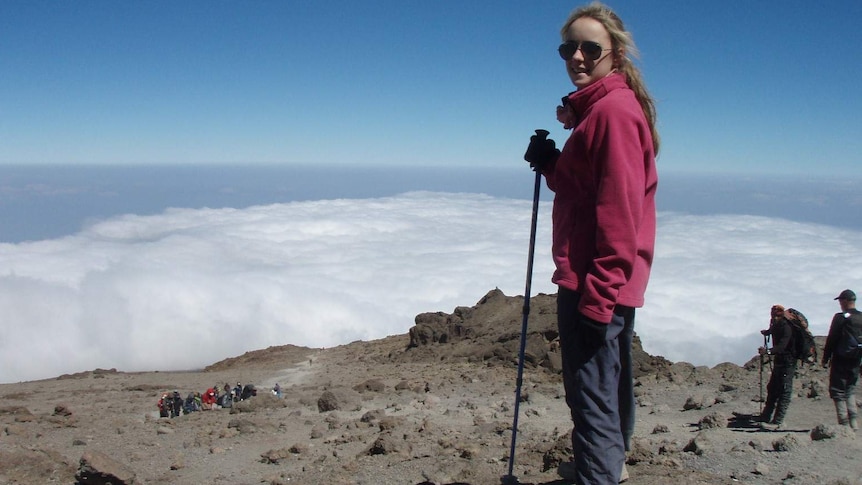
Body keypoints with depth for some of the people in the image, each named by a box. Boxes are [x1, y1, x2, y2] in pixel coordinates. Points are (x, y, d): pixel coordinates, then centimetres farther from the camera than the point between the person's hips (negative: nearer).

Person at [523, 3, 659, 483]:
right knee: (610, 376, 24)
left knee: (591, 388, -6)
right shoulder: (599, 106, 16)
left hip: (595, 281, -11)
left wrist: (597, 293, -23)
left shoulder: (613, 109, -16)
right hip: (611, 283, 11)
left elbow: (619, 209, -23)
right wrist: (551, 163, 2)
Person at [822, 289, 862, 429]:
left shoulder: (840, 317, -12)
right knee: (850, 391, 18)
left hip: (840, 361, -6)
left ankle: (844, 425, -6)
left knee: (838, 392, 0)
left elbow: (831, 340, -12)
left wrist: (825, 359, -4)